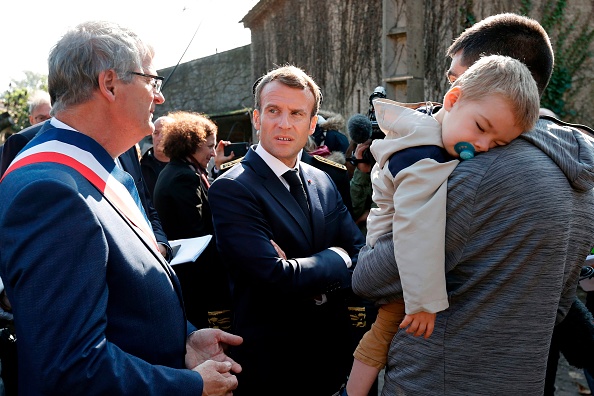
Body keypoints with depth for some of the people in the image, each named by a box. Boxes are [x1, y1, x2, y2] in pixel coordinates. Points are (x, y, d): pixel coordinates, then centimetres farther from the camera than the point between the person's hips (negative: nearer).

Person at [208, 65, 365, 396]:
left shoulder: (323, 182, 4)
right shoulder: (230, 190, -18)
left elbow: (362, 255, -3)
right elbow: (279, 278, -26)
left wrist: (307, 275, -21)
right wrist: (336, 258, -10)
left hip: (335, 350, 6)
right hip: (274, 365, -6)